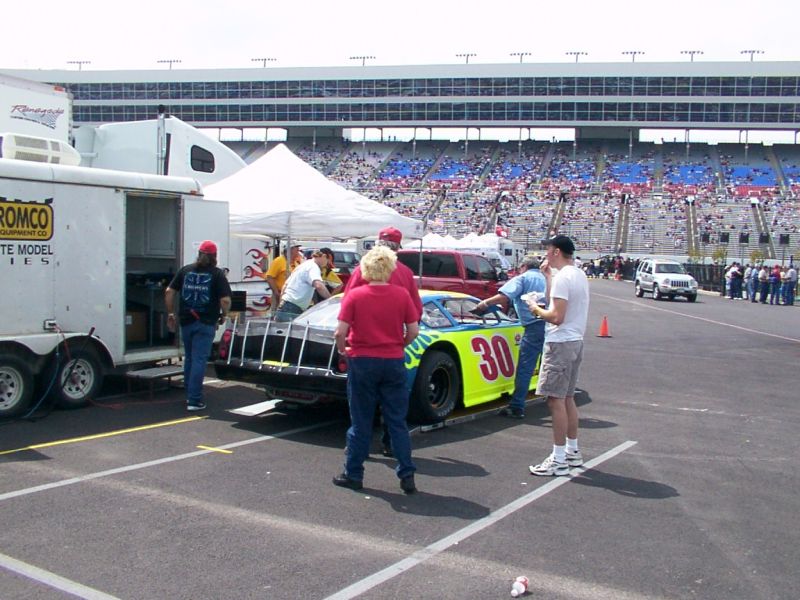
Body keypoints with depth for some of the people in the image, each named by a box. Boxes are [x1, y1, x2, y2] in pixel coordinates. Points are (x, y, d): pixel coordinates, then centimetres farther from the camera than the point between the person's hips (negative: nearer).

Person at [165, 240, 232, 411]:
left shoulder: (185, 270, 7)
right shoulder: (217, 274, -4)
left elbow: (169, 292, 3)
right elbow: (225, 300, -14)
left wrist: (170, 313, 11)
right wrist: (223, 316, 3)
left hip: (186, 321, 4)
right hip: (205, 323, -4)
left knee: (189, 358, 19)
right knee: (199, 360, -3)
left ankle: (190, 394, 29)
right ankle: (194, 400, -6)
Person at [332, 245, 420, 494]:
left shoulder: (354, 295, -7)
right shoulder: (402, 294, -3)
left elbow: (340, 332, -11)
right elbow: (413, 331, -2)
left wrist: (343, 349, 8)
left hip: (362, 361, -1)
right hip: (393, 361, 1)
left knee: (361, 421, 9)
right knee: (397, 421, 9)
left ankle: (353, 474, 17)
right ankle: (407, 475, 10)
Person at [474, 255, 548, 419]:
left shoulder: (521, 279, 3)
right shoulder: (545, 279, 21)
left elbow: (504, 296, -11)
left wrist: (485, 303, -1)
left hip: (535, 326, -6)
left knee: (525, 368, -4)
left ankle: (517, 407, -3)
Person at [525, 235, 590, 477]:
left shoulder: (563, 277, -17)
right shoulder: (580, 275, 13)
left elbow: (556, 317, -22)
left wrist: (536, 309, -6)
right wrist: (549, 277, 18)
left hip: (560, 344, -10)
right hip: (575, 341, 10)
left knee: (556, 400, -6)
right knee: (567, 398, 18)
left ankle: (559, 460, -2)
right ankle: (573, 451, 28)